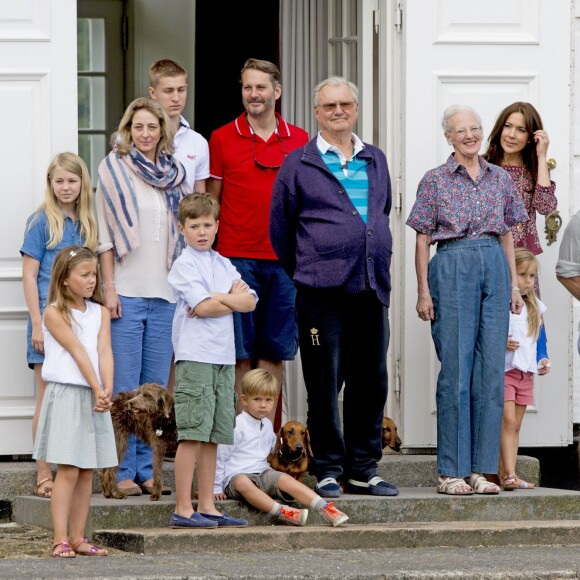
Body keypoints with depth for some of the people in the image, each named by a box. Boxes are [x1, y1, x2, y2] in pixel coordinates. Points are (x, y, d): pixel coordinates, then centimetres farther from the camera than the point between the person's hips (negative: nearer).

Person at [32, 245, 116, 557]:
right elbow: (78, 352, -12)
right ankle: (60, 540, -10)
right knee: (68, 470, -10)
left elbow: (104, 352, -2)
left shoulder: (100, 312, 11)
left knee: (87, 472, 6)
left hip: (95, 397, 6)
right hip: (66, 394, -6)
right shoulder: (55, 313, -5)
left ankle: (78, 537, 10)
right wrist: (97, 389, -18)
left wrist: (107, 390, -16)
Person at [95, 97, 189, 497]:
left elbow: (187, 231, 15)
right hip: (127, 292, -4)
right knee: (124, 387, -4)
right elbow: (105, 232, -2)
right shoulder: (114, 170, 0)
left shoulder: (174, 174, 10)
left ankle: (146, 469, 11)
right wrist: (109, 288, -8)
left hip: (167, 292, 4)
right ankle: (124, 472, -1)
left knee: (156, 387, 6)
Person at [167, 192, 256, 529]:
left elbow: (250, 301, 5)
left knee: (213, 436, 8)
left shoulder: (224, 265, 17)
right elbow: (203, 305, -15)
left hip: (224, 358, 7)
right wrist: (233, 298, 1)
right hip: (195, 357, -7)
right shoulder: (184, 265, -3)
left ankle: (207, 506, 12)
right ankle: (184, 509, -7)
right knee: (193, 435, -8)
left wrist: (217, 299, -10)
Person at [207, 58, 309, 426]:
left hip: (284, 259, 2)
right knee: (239, 354, -3)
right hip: (237, 257, -2)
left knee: (274, 353, 5)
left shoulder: (299, 141, 9)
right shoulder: (222, 139, 4)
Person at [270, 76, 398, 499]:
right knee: (324, 384, -3)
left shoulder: (376, 160, 15)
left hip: (372, 289, 4)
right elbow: (280, 227, 6)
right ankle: (328, 469, 5)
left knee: (371, 382, 6)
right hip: (322, 291, -4)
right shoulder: (298, 165, 2)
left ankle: (363, 470, 14)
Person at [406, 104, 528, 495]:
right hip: (452, 268, -4)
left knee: (492, 370, 1)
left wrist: (514, 285, 12)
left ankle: (481, 469, 6)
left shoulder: (501, 179, 13)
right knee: (456, 369, -6)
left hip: (494, 268, 4)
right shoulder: (435, 181, 3)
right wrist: (424, 291, -4)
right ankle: (451, 471, -2)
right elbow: (423, 239, 2)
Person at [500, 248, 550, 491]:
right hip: (503, 370, -7)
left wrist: (543, 359, 7)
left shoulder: (535, 307, 14)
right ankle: (508, 473, -20)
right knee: (507, 420, -16)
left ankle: (508, 474, 8)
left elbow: (540, 338, 21)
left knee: (516, 425, 7)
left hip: (526, 373, 7)